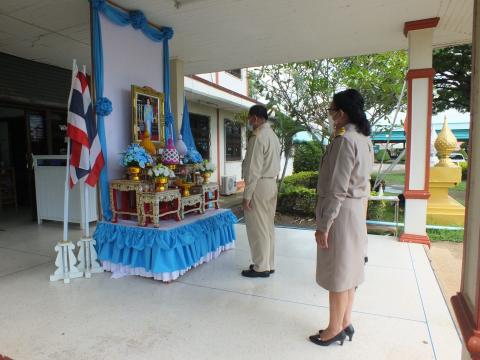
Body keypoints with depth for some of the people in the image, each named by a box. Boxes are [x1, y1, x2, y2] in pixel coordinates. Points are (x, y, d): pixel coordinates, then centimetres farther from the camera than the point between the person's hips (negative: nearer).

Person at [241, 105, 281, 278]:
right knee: (268, 226, 14)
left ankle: (261, 267, 11)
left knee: (257, 228, 1)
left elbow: (253, 169, -19)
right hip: (272, 184, 9)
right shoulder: (273, 135, 13)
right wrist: (271, 182, 17)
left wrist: (247, 195, -16)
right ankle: (269, 264, 24)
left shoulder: (258, 137, -16)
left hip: (259, 185, -9)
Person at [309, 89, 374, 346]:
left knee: (337, 273, 3)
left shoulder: (345, 140, -19)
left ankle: (335, 330, 20)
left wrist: (323, 225, -18)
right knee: (348, 269, 17)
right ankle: (345, 323, 32)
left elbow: (337, 189, -22)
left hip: (341, 212, -10)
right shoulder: (364, 138, 11)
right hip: (356, 210, 10)